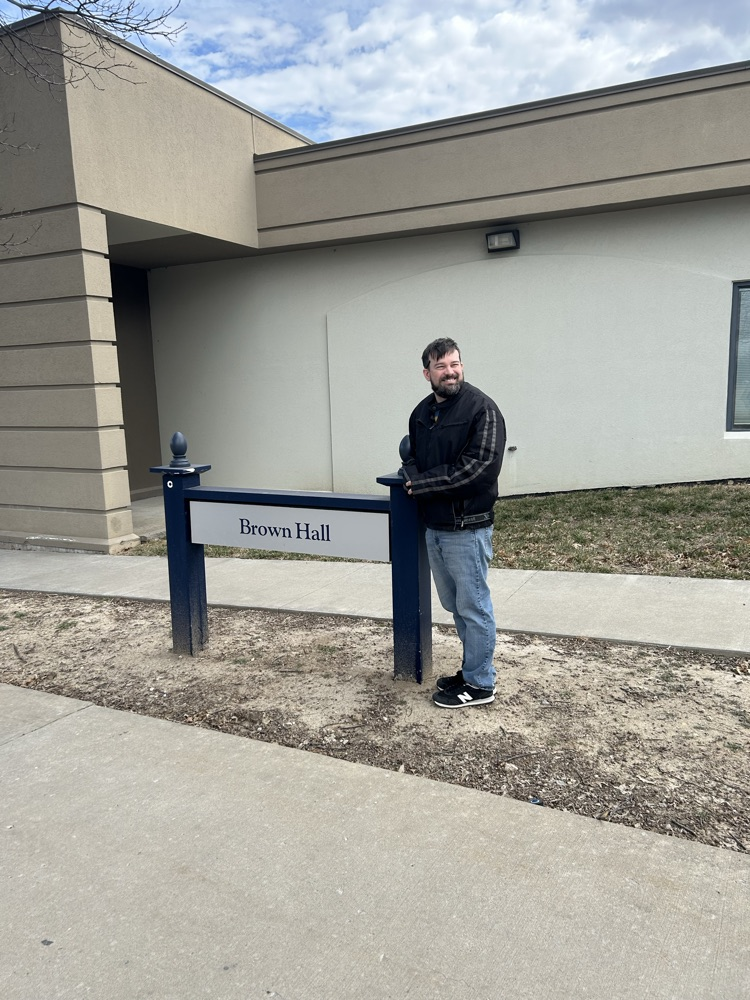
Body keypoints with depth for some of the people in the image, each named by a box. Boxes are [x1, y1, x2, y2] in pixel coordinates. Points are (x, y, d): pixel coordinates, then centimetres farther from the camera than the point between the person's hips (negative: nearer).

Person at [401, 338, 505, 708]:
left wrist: (422, 484, -15)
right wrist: (412, 477, -4)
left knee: (473, 607, 3)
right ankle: (472, 669, 33)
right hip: (433, 525, 8)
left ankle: (479, 684, 16)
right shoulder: (421, 413, 12)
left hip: (467, 527, -8)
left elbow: (480, 468, -20)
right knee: (454, 605, 17)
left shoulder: (481, 408, -11)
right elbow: (412, 456, 21)